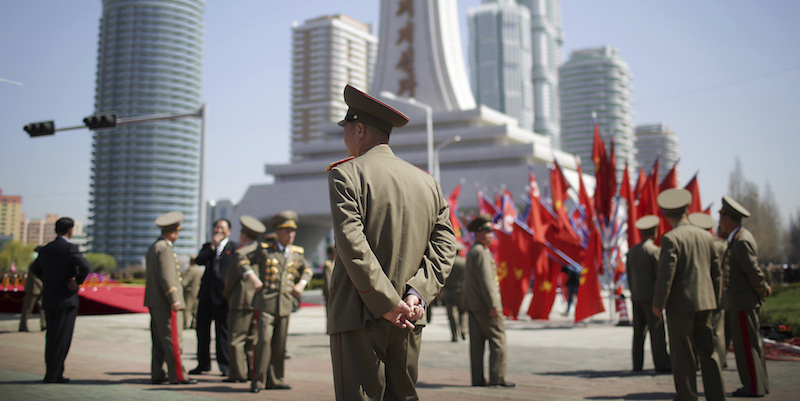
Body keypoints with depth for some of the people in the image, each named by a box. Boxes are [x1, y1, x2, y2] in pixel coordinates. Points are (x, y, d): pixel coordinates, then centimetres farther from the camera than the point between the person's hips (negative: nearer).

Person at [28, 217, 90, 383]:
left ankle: (53, 373, 18)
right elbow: (84, 267, -27)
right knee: (61, 338, -3)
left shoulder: (45, 249, 10)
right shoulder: (70, 248, -12)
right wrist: (78, 282, -12)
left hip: (48, 300, 7)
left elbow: (35, 268, 26)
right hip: (66, 300, -7)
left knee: (52, 337, 13)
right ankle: (52, 375, -3)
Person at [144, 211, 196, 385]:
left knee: (159, 341, 12)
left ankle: (157, 374, 16)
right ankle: (177, 376, -4)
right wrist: (174, 300, -19)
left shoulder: (152, 247, 17)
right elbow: (166, 276, -20)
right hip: (166, 303, -10)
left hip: (154, 303, 10)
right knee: (173, 340, -6)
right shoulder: (164, 248, -14)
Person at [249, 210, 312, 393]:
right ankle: (259, 380, -2)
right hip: (266, 302, -4)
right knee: (264, 339, -13)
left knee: (280, 344, 7)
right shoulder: (264, 250, 0)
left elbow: (306, 269, 30)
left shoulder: (297, 253, 12)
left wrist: (301, 284, 11)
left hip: (285, 304, 4)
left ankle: (274, 379, 17)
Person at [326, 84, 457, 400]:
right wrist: (418, 294, -3)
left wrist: (386, 303, -14)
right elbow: (445, 245, 6)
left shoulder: (345, 174, -5)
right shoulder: (427, 182, 13)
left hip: (359, 317, -6)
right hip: (409, 322, 6)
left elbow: (352, 244, -16)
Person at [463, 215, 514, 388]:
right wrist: (493, 305, -21)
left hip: (472, 304, 10)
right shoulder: (481, 252, -13)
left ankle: (478, 378, 9)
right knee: (498, 338, -4)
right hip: (484, 304, -10)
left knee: (477, 341, 7)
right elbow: (486, 281, -20)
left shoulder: (472, 252, 18)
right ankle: (497, 378, -4)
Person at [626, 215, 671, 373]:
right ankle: (661, 363, -2)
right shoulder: (654, 250, -10)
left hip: (636, 297, 6)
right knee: (656, 330, -3)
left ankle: (637, 364, 9)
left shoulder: (631, 251, 10)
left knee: (638, 331, 8)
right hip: (650, 296, -6)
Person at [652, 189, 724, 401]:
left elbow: (665, 275, -17)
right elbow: (716, 272, 13)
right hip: (705, 302, 6)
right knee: (708, 350, 11)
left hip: (681, 304, -6)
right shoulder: (705, 236, 7)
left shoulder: (670, 239, -13)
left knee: (683, 354, 3)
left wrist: (658, 304, -8)